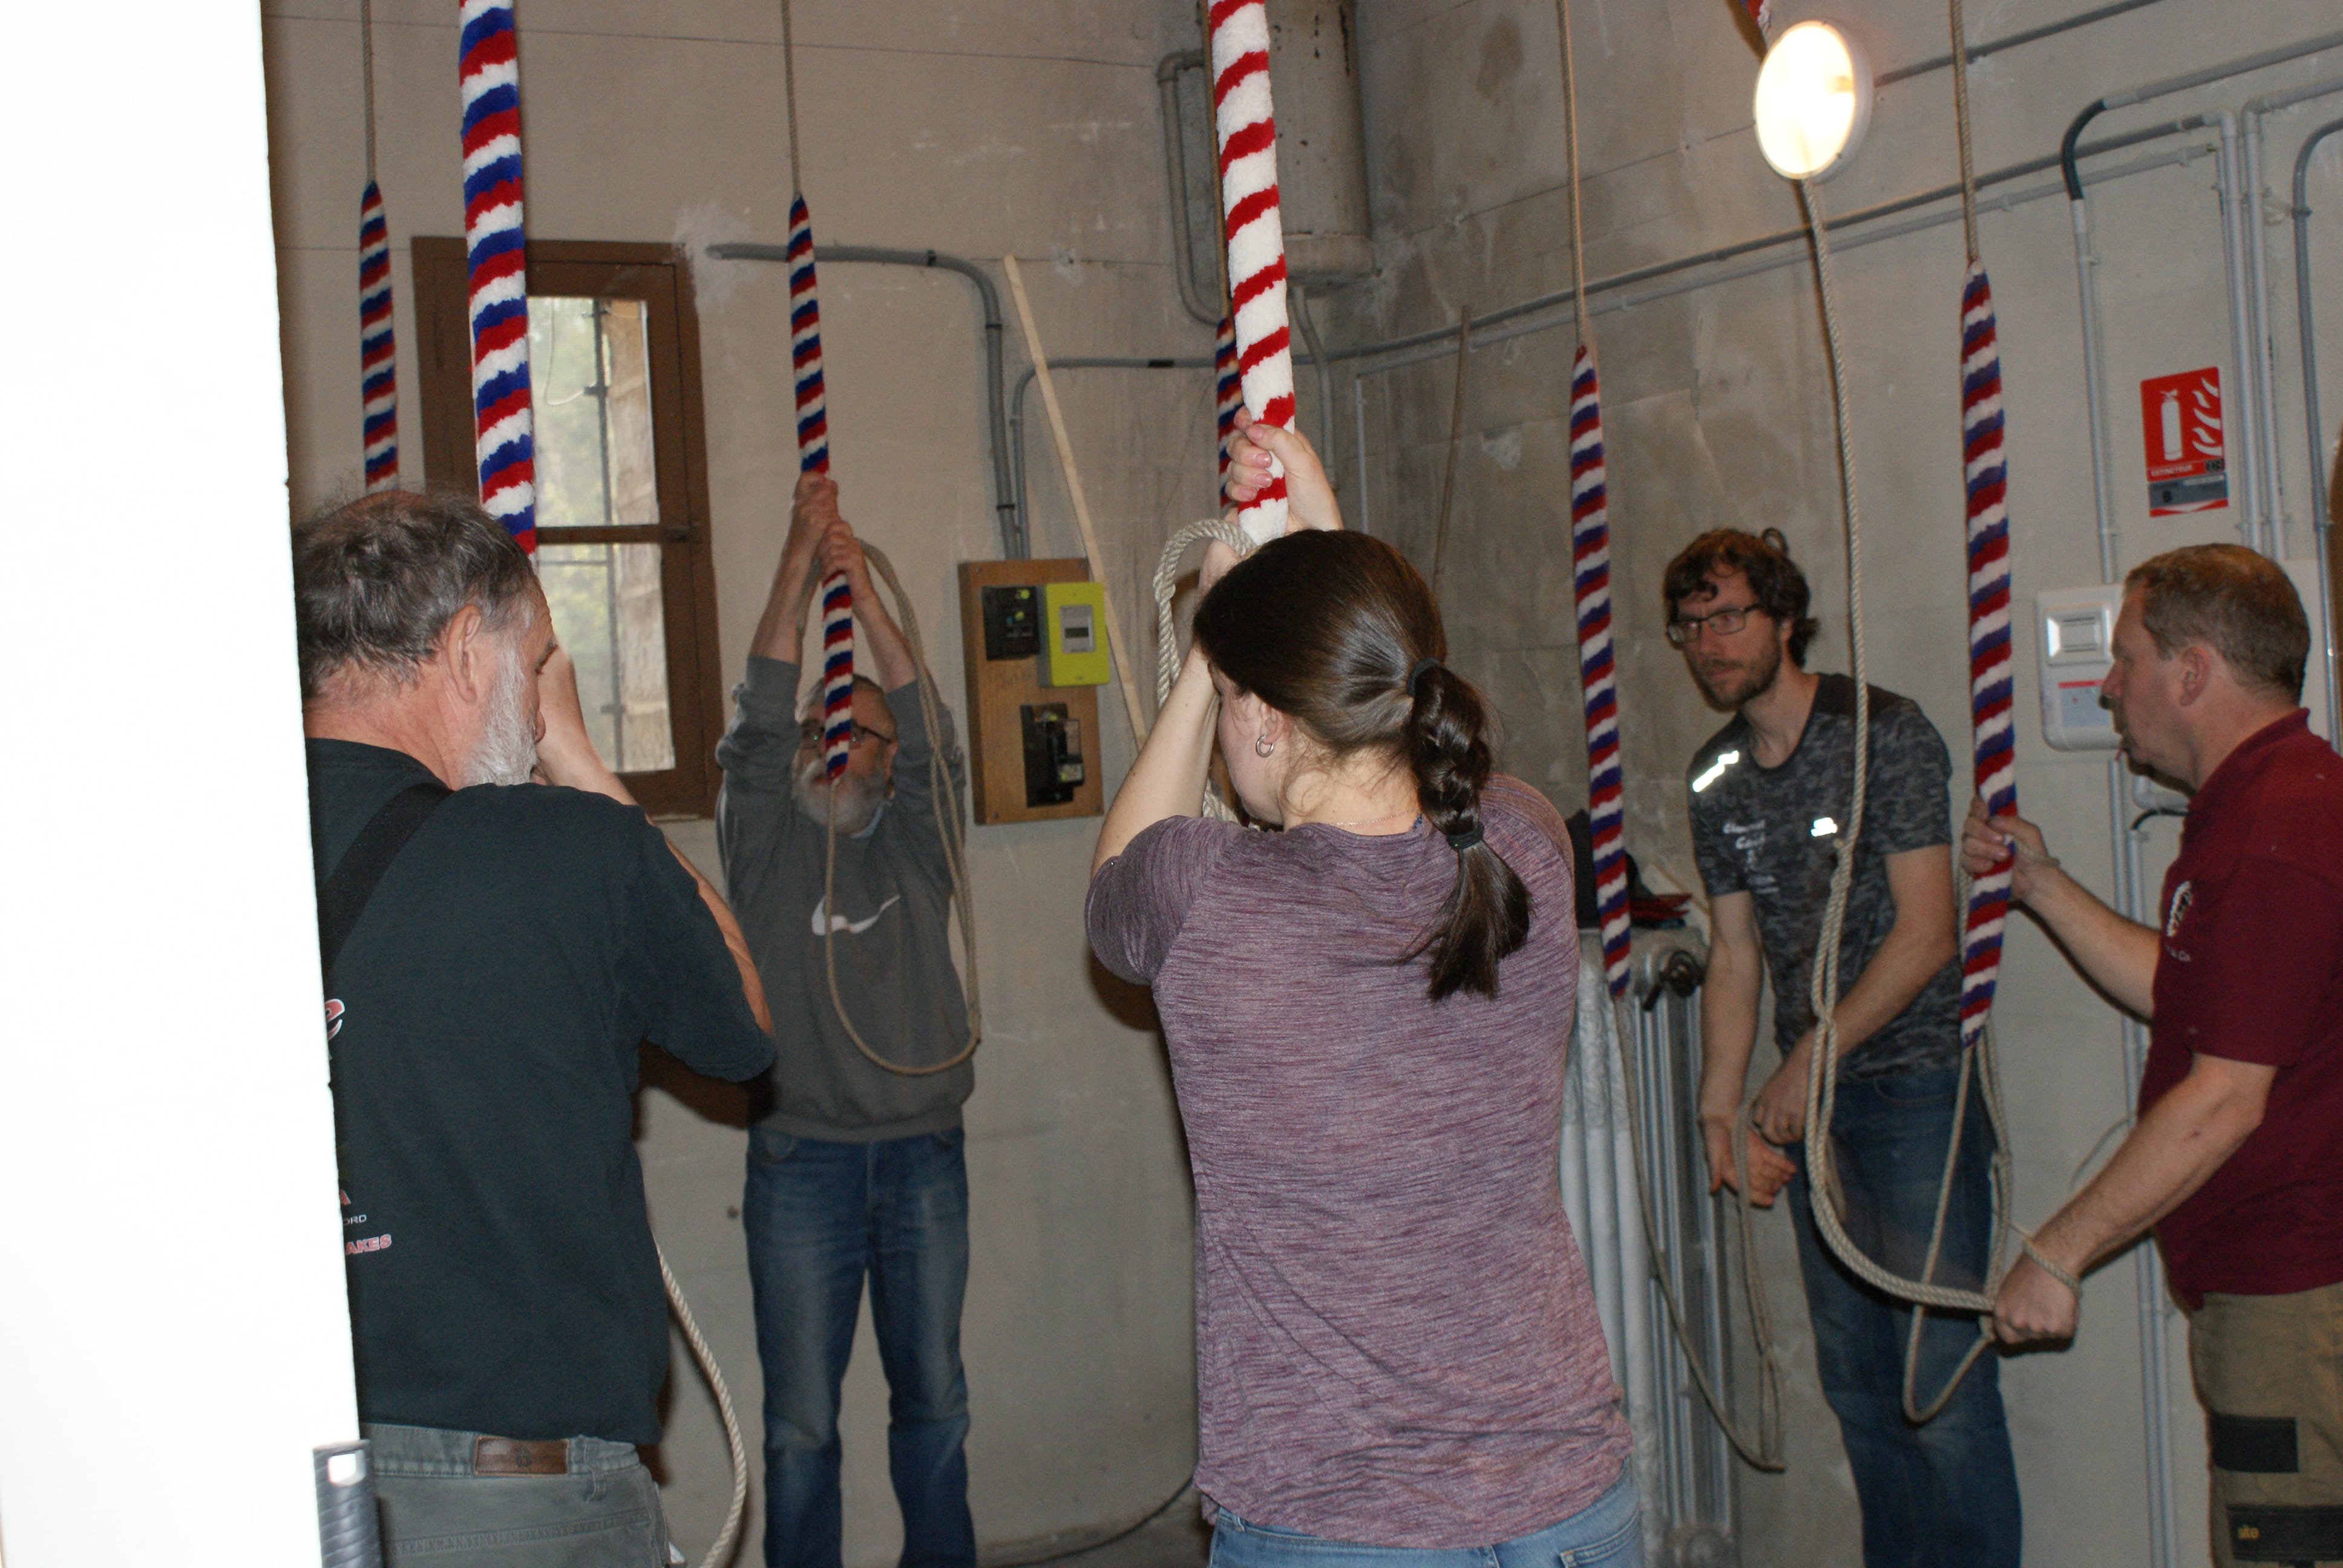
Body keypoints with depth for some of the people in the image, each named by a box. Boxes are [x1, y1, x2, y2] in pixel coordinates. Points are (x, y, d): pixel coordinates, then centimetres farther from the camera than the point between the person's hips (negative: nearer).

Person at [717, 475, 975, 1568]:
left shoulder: (914, 845, 8)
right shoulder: (767, 843, 5)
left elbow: (928, 734, -7)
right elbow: (760, 721, -8)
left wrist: (864, 595, -16)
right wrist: (799, 564, -15)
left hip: (923, 1152, 2)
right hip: (801, 1158, -2)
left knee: (934, 1398, 12)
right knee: (800, 1421, 1)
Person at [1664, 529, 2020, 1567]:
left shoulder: (1885, 734, -8)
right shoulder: (1717, 777, 10)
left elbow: (1925, 936, -13)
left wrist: (1807, 1063, -11)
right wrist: (1721, 1108, 4)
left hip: (1915, 1081, -6)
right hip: (1808, 1098, 6)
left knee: (1941, 1376, -8)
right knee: (1855, 1381, 12)